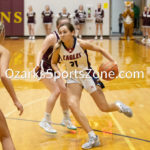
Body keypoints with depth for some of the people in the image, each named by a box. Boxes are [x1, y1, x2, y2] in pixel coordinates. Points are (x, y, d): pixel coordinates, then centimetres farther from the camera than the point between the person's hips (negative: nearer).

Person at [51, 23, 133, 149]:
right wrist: (59, 72, -15)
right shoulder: (58, 47, -14)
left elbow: (100, 50, -6)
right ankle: (93, 138, -15)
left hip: (87, 75, -2)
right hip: (73, 78, 2)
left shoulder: (82, 44, -20)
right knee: (72, 105, -23)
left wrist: (113, 61, -17)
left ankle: (118, 106, 41)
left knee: (104, 108, 0)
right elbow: (53, 63, 5)